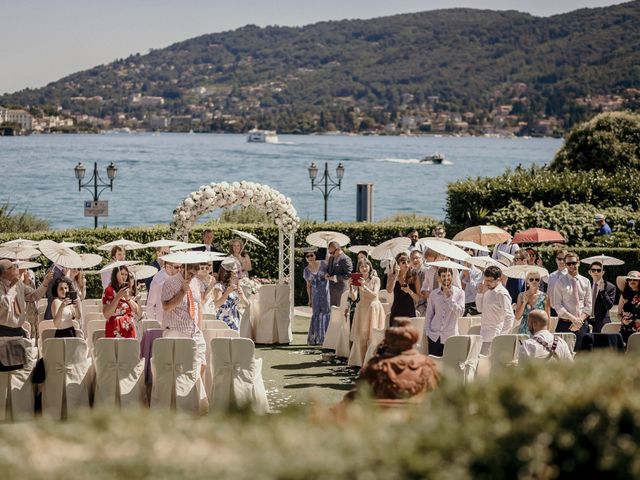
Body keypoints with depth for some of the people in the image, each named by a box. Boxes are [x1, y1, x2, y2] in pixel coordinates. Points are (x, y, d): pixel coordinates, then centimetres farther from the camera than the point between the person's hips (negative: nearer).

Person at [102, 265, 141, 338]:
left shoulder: (128, 291, 15)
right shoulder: (109, 291, -2)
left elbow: (138, 313, 7)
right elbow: (106, 315, -12)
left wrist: (128, 298, -5)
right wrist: (118, 297, -15)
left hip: (129, 331, 5)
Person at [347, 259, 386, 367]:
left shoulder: (375, 280, 1)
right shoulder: (357, 280, 7)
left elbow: (374, 294, -12)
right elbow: (354, 297, -2)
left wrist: (364, 286, -22)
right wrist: (351, 286, -17)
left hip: (373, 308, -3)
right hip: (361, 308, 3)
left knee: (372, 336, -5)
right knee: (360, 336, -1)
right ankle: (360, 361, 3)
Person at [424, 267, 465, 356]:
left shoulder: (459, 293, -1)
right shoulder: (433, 294, 6)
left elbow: (460, 313, -11)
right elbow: (428, 314, 13)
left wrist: (450, 297, -16)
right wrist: (427, 331, 5)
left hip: (450, 336, -2)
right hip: (435, 335, 2)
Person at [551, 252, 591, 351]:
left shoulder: (586, 282, 10)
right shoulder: (560, 282, 1)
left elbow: (588, 305, 8)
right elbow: (557, 305, -5)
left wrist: (580, 320, -9)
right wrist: (573, 318, -14)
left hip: (582, 324, 2)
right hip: (565, 324, -2)